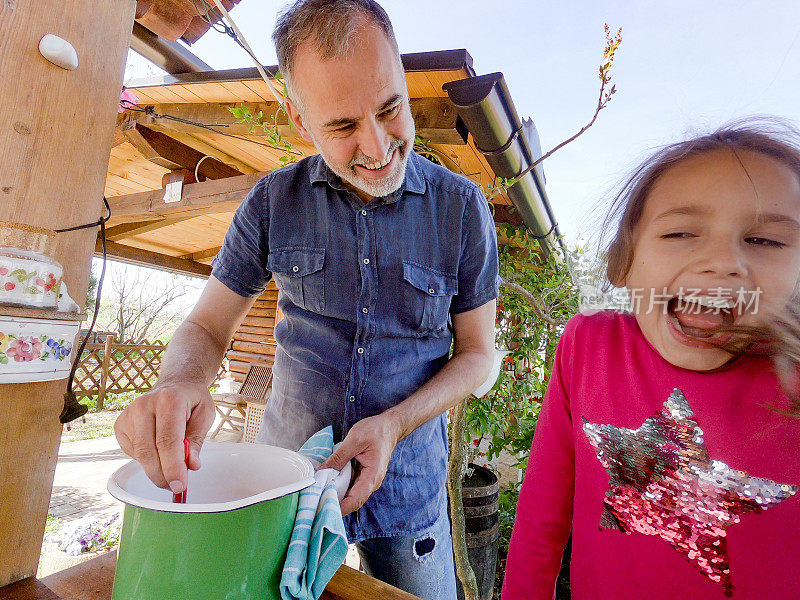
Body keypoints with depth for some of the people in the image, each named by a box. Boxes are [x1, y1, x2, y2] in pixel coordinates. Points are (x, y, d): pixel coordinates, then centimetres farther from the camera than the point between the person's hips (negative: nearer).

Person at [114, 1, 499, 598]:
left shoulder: (463, 207, -11)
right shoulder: (274, 202, -7)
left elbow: (477, 352, -5)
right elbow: (206, 328, -1)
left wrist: (395, 424, -20)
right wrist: (177, 384, -25)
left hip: (406, 482, 0)